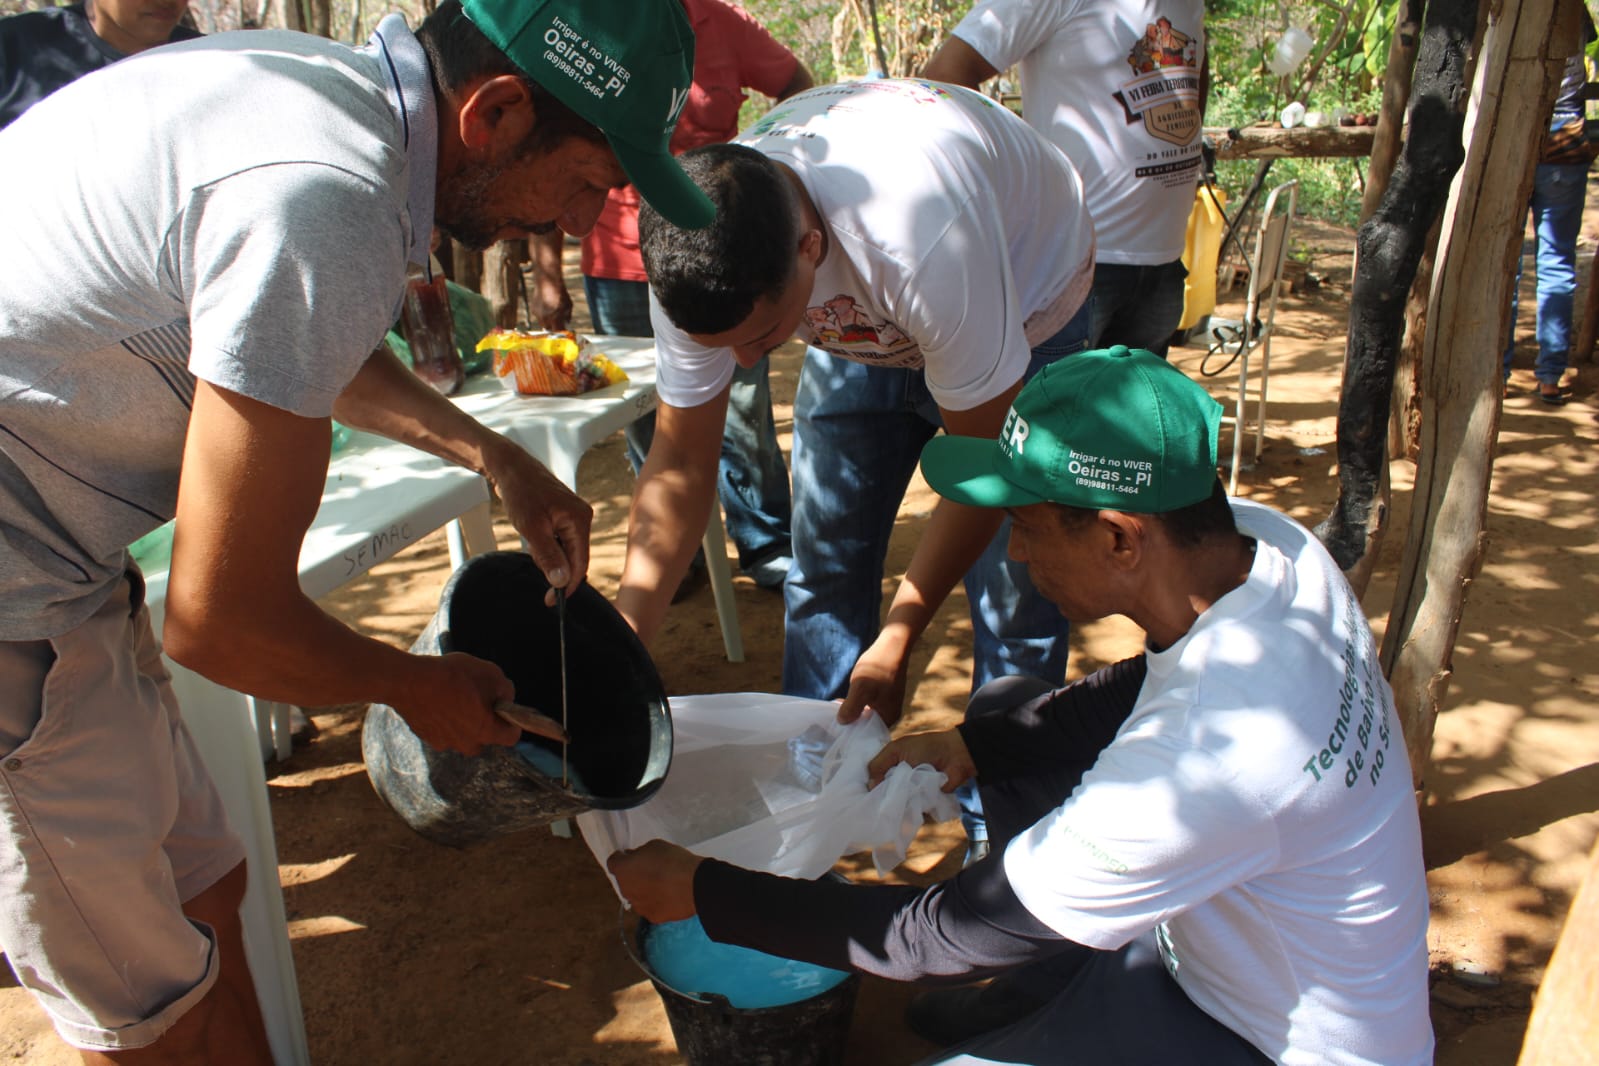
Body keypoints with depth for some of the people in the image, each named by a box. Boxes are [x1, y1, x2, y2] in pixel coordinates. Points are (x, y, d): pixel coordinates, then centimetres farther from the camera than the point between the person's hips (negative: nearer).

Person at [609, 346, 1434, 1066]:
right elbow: (1150, 690, 5)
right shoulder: (1262, 539, -16)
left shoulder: (1212, 755, -39)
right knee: (1007, 716, 7)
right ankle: (1053, 992, 20)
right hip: (1234, 917, 8)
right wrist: (971, 744, -7)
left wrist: (702, 893, -18)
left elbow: (950, 933, -28)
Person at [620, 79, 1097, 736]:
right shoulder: (695, 262, -27)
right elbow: (681, 463, -17)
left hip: (1022, 314, -4)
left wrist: (898, 640, -24)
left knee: (1014, 595, -11)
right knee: (824, 569, 5)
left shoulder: (923, 238, -43)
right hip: (862, 324, 4)